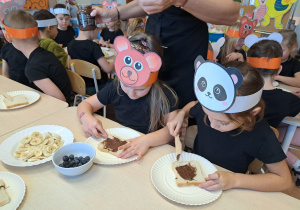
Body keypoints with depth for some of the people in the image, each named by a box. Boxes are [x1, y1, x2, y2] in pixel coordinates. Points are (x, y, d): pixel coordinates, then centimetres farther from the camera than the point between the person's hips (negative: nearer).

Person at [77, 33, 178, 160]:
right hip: (118, 147, 4)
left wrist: (147, 140, -34)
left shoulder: (163, 95, -14)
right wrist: (86, 118, -15)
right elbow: (86, 104, 6)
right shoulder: (116, 88, -4)